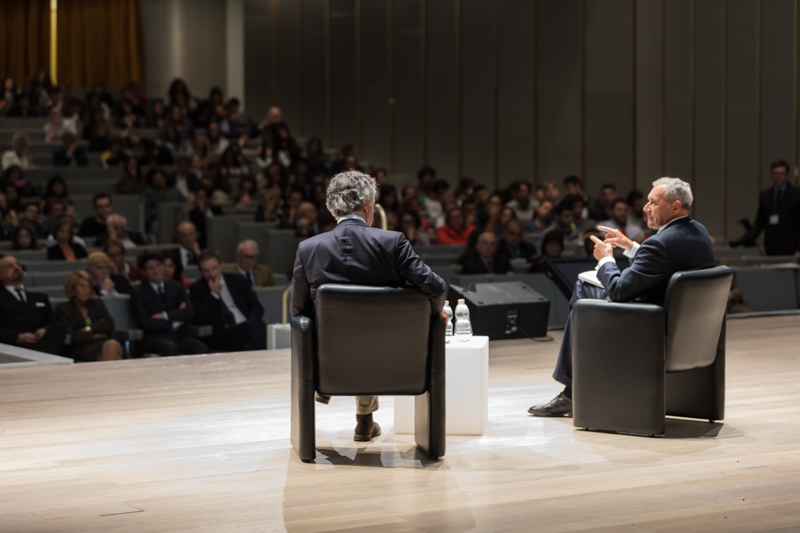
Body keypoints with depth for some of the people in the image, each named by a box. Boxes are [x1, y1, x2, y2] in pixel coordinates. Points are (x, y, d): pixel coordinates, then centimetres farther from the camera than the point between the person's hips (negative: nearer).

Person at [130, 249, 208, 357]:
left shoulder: (176, 287, 19)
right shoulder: (138, 292, 6)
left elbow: (190, 312, 4)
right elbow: (146, 323, -5)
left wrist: (165, 315, -7)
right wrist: (174, 324, 1)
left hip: (180, 335, 3)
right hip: (155, 337, -3)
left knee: (201, 348, -31)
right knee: (170, 348, -40)